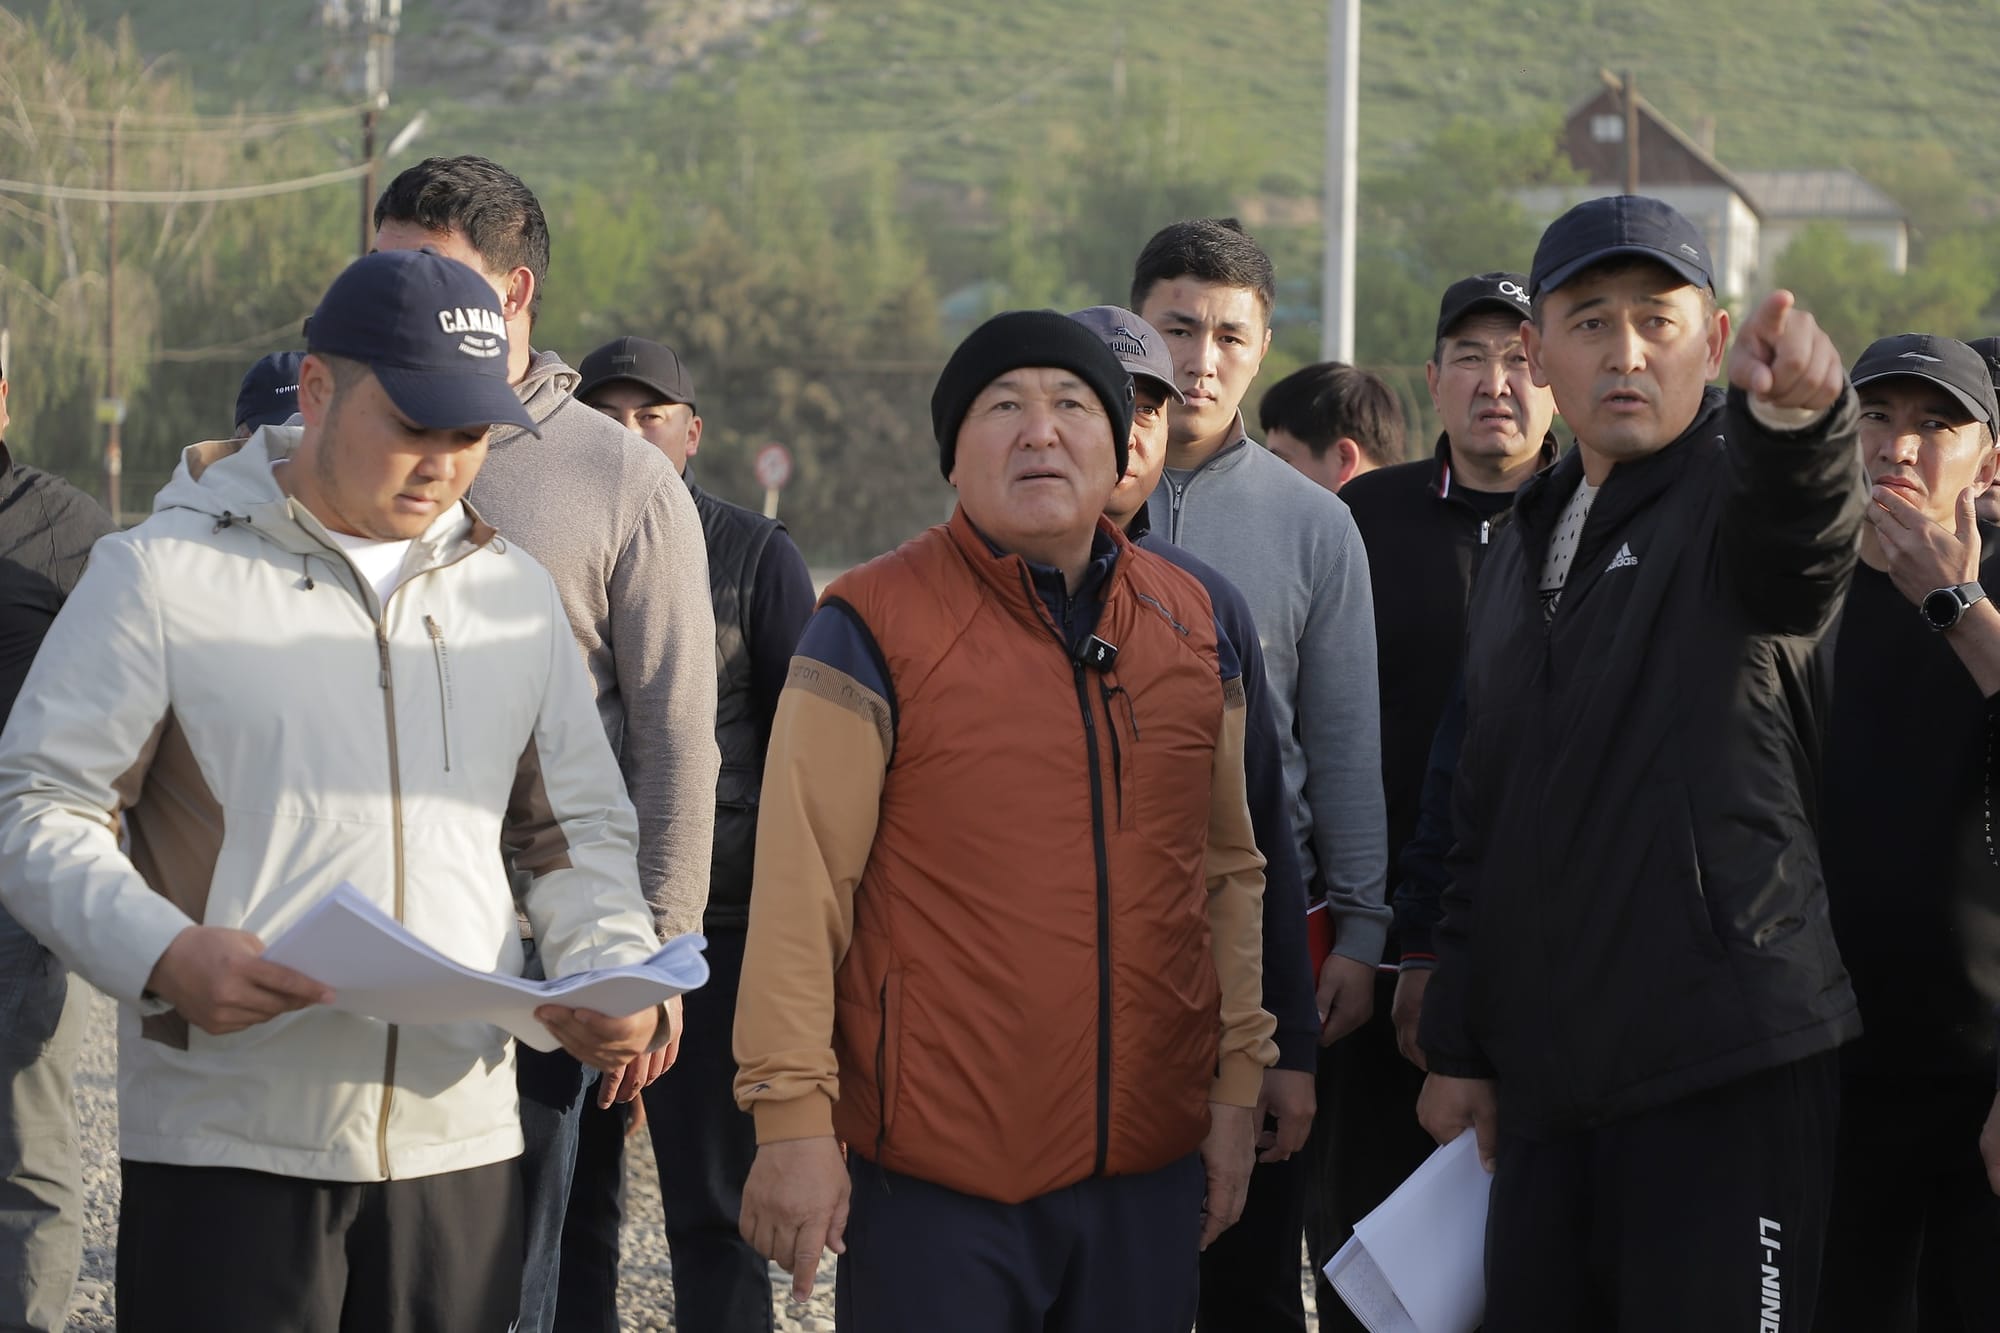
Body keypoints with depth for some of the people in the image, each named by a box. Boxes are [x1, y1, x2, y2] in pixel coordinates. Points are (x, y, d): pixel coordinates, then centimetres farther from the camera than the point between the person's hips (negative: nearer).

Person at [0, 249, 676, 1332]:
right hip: (224, 1150, -4)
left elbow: (578, 831, 21)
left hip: (459, 1141, 4)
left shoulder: (512, 592, 15)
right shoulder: (161, 572, -1)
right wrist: (163, 955, -20)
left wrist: (615, 977, 1)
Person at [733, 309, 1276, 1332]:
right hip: (936, 1176, -5)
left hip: (1151, 1168, 5)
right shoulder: (875, 627, -6)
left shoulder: (1190, 626, 10)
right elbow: (800, 891, -10)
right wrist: (794, 1114, -13)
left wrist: (1235, 1087, 12)